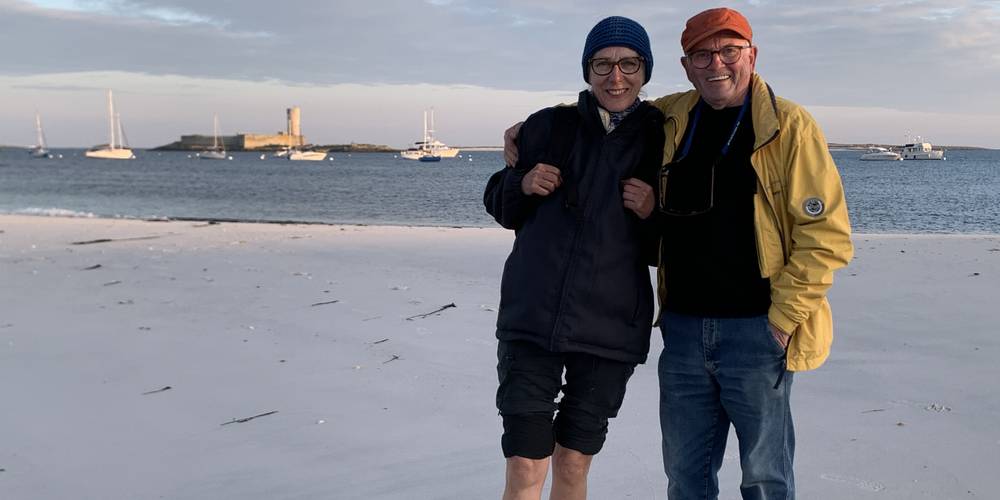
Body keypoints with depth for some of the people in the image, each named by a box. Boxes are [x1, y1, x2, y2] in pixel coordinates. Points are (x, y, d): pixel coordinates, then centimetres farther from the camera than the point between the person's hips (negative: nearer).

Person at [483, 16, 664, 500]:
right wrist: (522, 185, -9)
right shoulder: (549, 126, 3)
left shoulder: (661, 142, 3)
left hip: (611, 331, 1)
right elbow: (498, 204, 12)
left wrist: (653, 215, -12)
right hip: (531, 320, 0)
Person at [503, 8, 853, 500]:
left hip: (756, 331, -4)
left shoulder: (788, 126, -7)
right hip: (683, 327, 5)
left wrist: (781, 320, -13)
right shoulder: (668, 121, 7)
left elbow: (826, 235, -10)